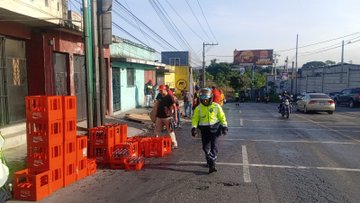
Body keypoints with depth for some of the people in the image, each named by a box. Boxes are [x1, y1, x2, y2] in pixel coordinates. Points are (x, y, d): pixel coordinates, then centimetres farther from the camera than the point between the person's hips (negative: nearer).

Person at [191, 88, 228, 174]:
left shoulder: (216, 106, -5)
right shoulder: (198, 108, -3)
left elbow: (222, 117, 3)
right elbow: (195, 118, -1)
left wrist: (224, 126, -1)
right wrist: (194, 127, -14)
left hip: (214, 129, -2)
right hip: (204, 130, 2)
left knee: (214, 147, -10)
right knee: (206, 147, 11)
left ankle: (212, 165, -12)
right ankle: (209, 160, 34)